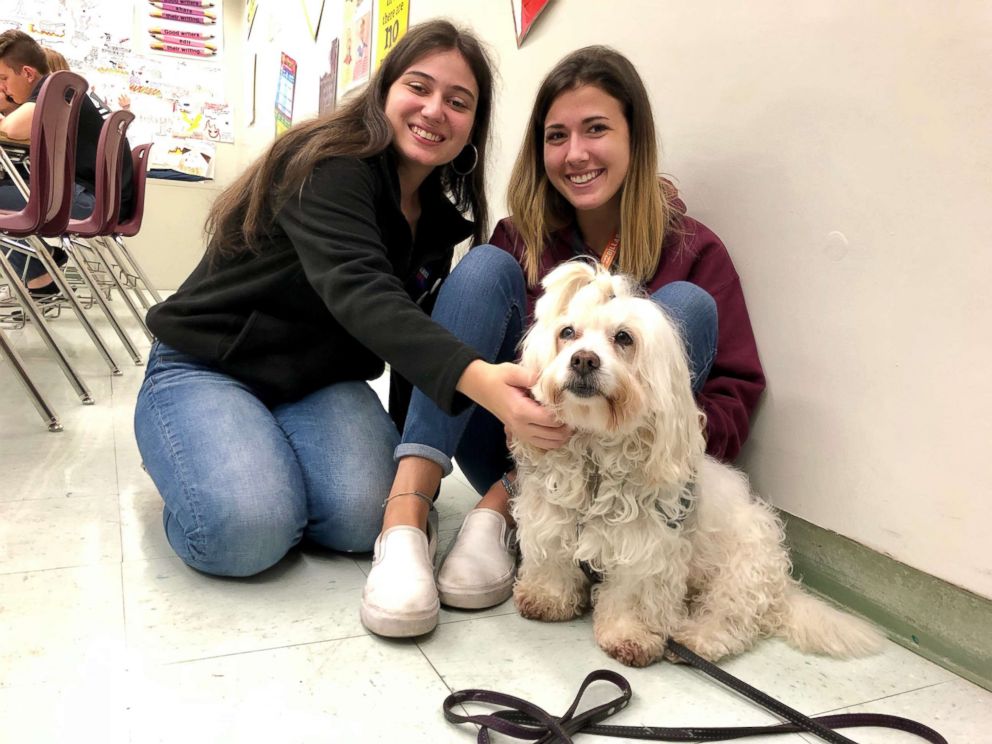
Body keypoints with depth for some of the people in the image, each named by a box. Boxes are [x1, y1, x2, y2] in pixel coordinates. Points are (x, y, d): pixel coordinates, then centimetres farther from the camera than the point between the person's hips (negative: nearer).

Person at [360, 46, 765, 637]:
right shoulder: (520, 239, 2)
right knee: (487, 265, -15)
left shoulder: (692, 251, -3)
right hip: (514, 449, 1)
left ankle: (499, 511, -22)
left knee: (688, 304, -20)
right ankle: (405, 516, -30)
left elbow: (735, 405, -7)